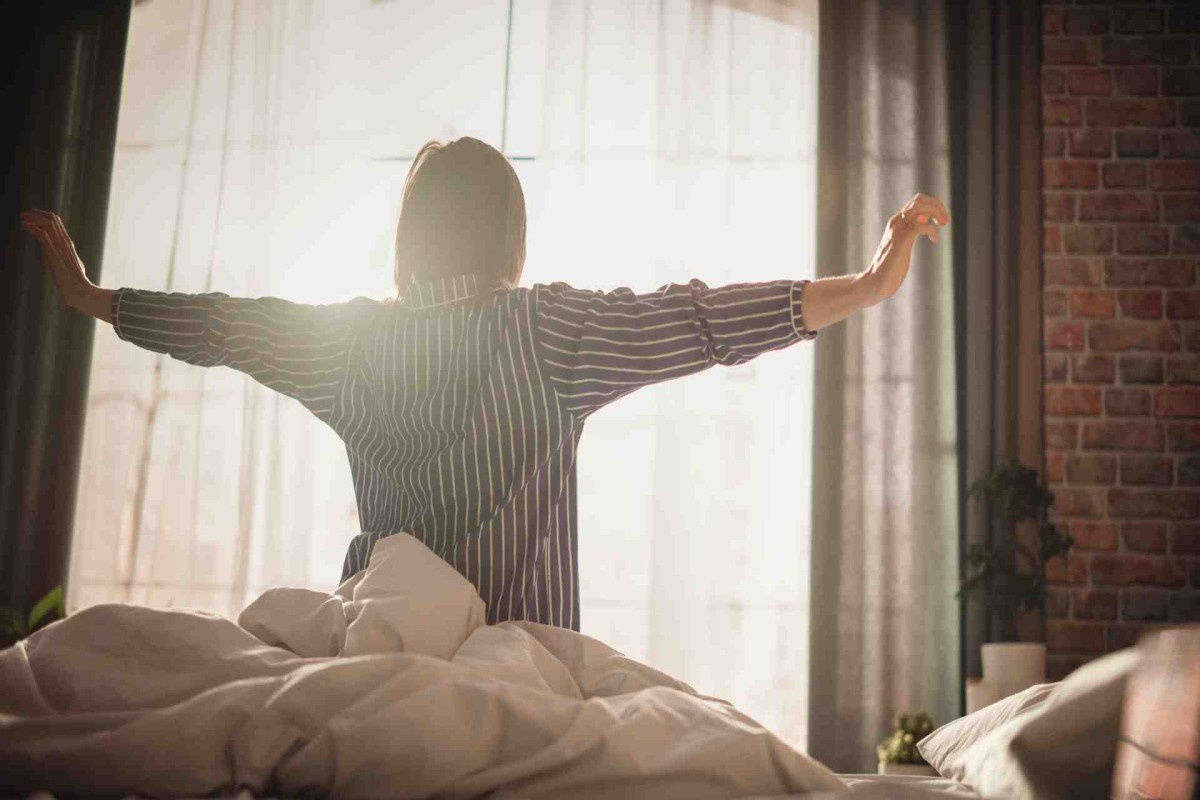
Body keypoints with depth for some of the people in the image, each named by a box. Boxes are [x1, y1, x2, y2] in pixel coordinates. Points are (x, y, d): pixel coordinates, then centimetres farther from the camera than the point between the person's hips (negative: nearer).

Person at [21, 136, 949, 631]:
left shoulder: (352, 337, 1)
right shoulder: (549, 327, -9)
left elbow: (222, 324, 12)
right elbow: (695, 322, -14)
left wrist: (90, 295, 28)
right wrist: (872, 283, -13)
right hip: (521, 650, -3)